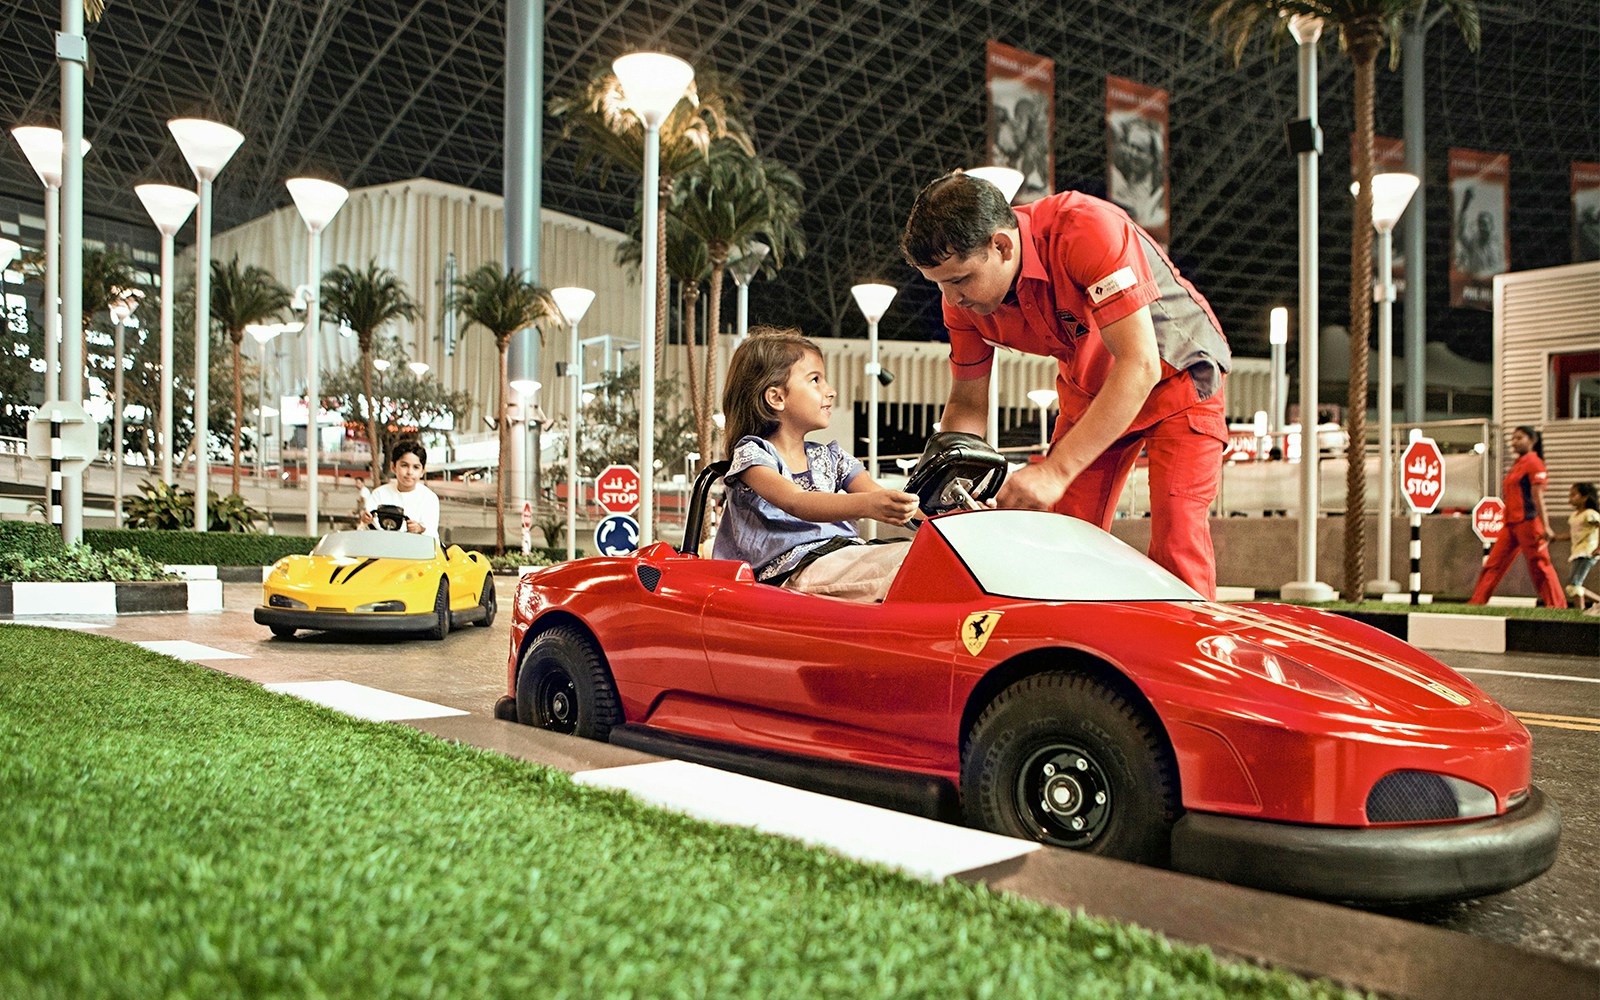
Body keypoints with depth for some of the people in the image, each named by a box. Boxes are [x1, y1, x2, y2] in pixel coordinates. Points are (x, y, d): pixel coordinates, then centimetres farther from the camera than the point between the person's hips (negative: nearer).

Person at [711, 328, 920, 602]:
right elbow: (796, 503, -18)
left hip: (849, 555, 7)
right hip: (793, 572, -7)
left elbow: (881, 498, 12)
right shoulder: (751, 453, 2)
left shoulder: (830, 457, 24)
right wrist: (866, 504, -36)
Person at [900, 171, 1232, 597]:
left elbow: (1140, 366, -38)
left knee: (1175, 543, -19)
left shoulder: (1088, 228, -34)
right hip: (1089, 389, 5)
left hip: (1175, 373, -5)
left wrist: (1056, 470, -43)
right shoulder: (963, 296, -15)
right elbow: (967, 403, -2)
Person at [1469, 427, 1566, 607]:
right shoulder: (1517, 464, 20)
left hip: (1528, 523, -9)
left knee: (1539, 565, -3)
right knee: (1493, 563, 4)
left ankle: (1557, 604, 5)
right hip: (1511, 524, 9)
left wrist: (1545, 525, -21)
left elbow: (1538, 496, -15)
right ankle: (1477, 601, 4)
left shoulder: (1534, 462, -7)